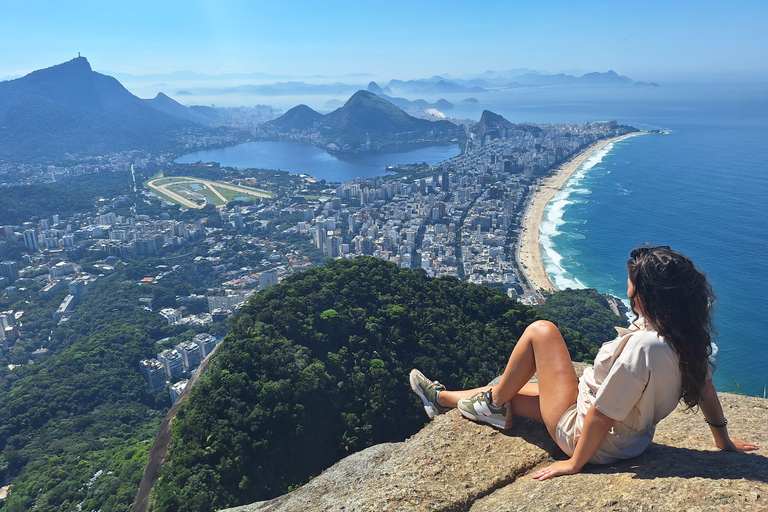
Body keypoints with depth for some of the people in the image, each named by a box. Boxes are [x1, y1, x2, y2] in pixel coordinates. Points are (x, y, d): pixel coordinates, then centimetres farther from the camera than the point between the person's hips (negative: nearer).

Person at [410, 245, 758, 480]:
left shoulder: (641, 348, -36)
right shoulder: (687, 337, -11)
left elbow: (600, 416, -29)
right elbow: (705, 387, 3)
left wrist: (574, 464, -16)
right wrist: (723, 439, 18)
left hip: (588, 438, -8)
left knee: (540, 331, -3)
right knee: (510, 390, 20)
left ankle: (494, 404, 14)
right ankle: (442, 398, 39)